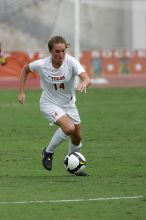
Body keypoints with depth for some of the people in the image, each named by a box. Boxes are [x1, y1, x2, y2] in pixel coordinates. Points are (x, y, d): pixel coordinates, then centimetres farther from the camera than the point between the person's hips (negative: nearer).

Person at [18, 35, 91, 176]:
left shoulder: (71, 62, -23)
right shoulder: (41, 65, -21)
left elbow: (87, 79, -37)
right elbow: (25, 69, 1)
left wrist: (84, 83, -61)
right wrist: (21, 92, -3)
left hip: (69, 104, 3)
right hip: (50, 104, -3)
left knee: (77, 138, 11)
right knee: (69, 128, -28)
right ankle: (48, 152, -4)